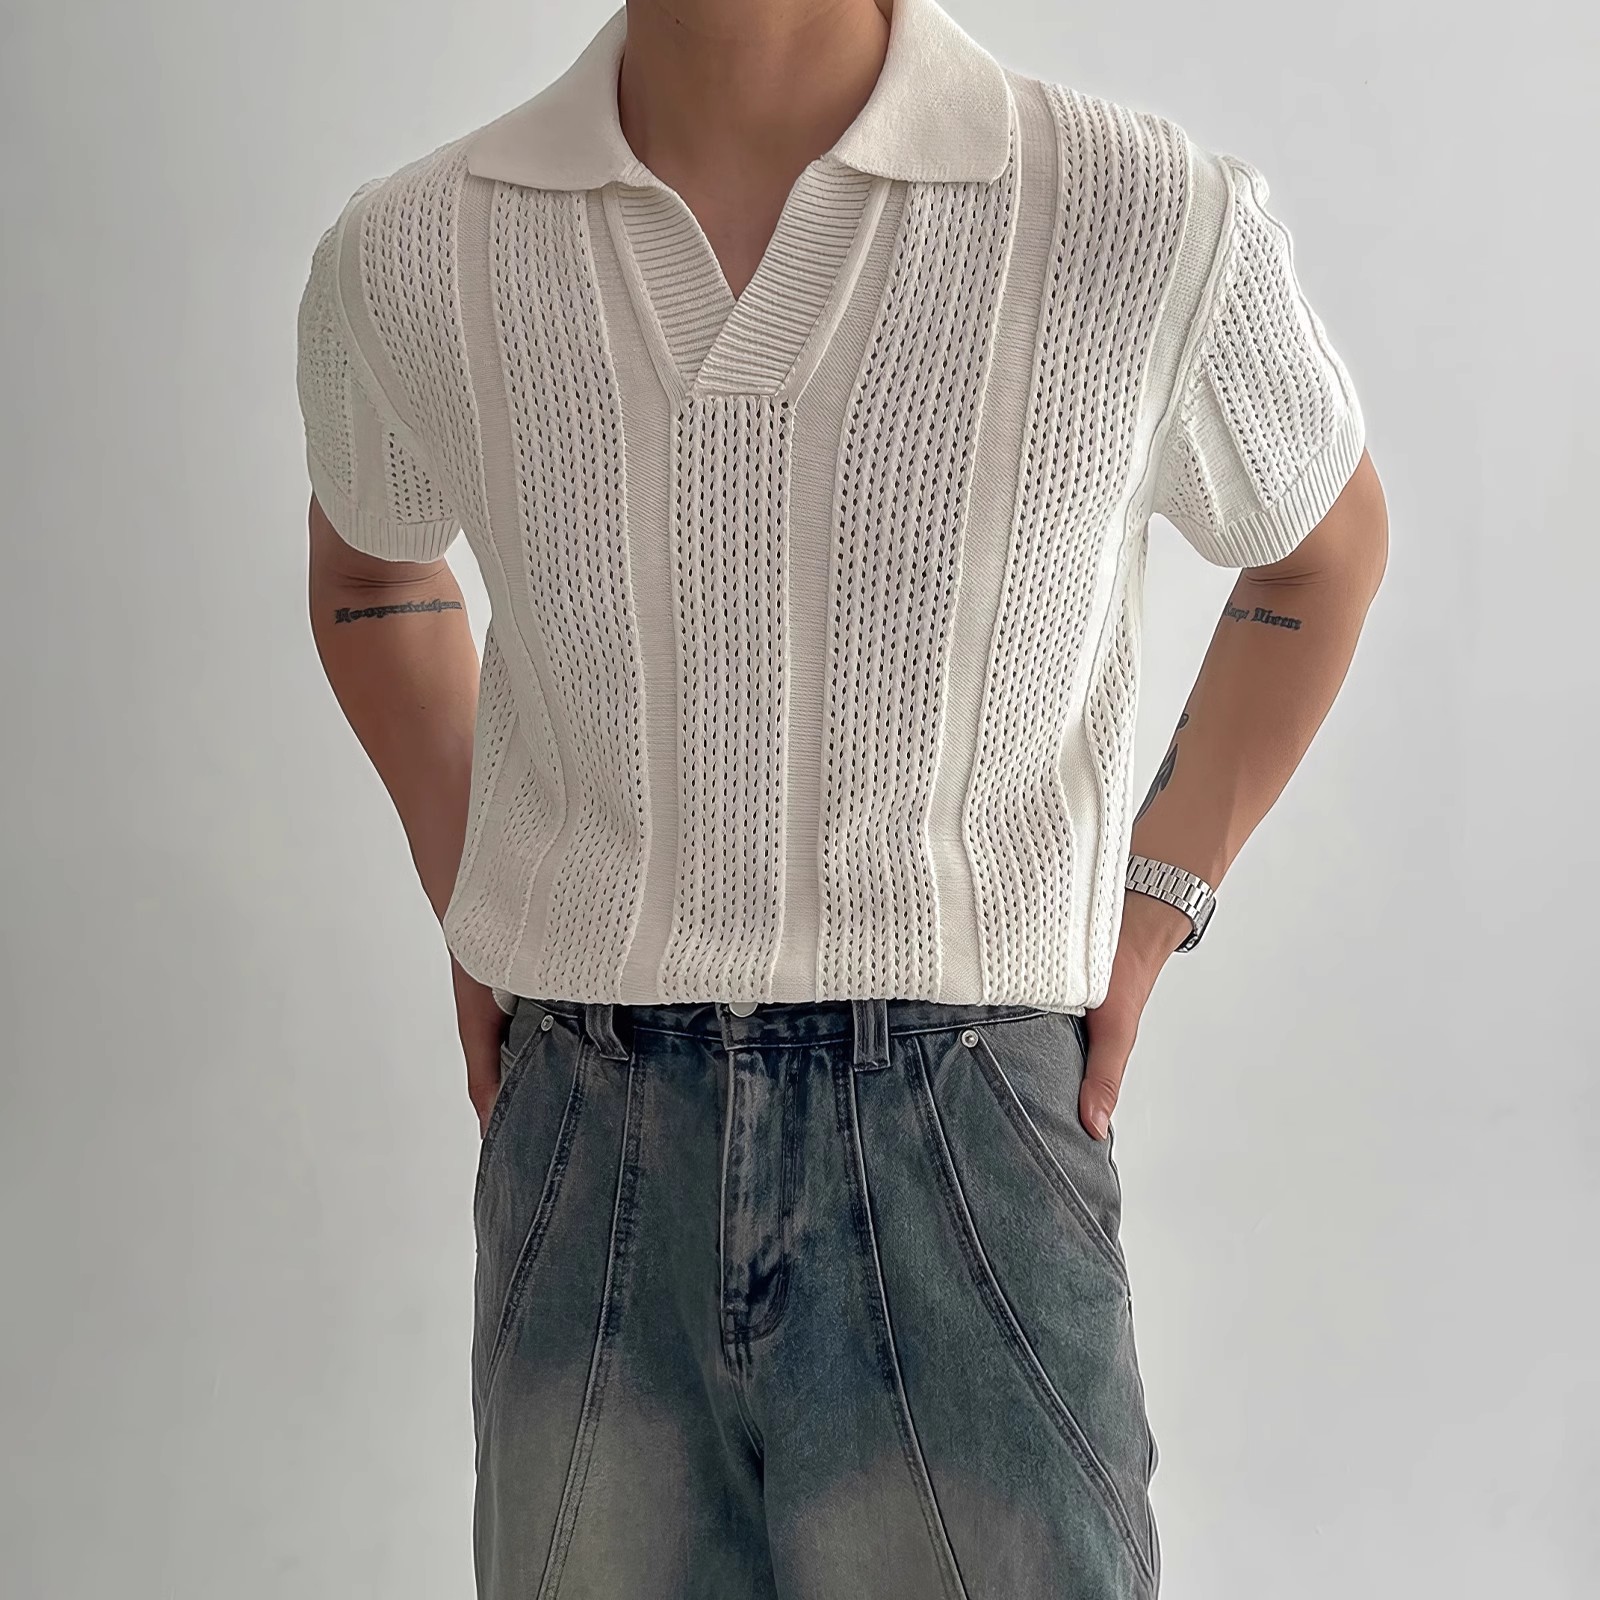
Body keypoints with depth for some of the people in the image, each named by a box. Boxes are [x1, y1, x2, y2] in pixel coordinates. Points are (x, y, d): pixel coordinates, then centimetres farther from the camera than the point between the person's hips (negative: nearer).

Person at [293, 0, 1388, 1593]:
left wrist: (1150, 912, 4)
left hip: (962, 1153, -2)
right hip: (587, 1163, 2)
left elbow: (1323, 544, 12)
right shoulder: (408, 260, -1)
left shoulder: (1155, 225, -9)